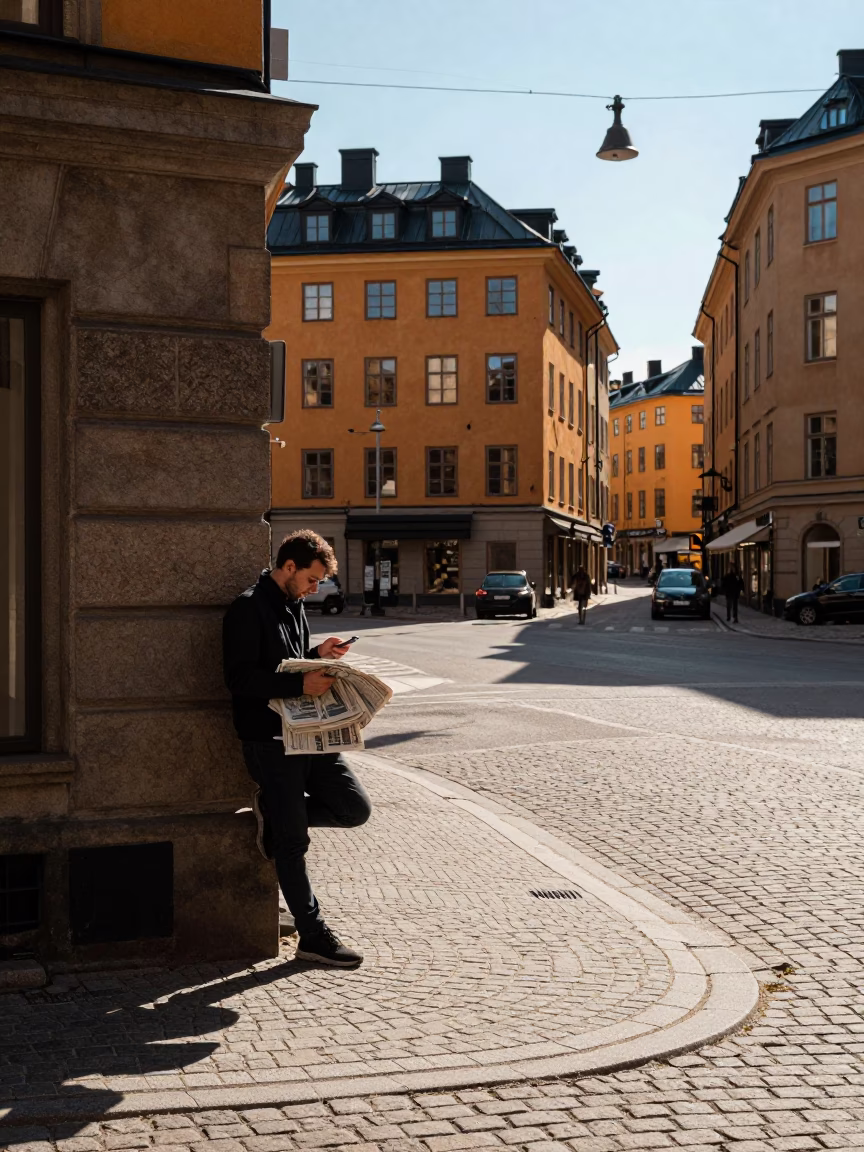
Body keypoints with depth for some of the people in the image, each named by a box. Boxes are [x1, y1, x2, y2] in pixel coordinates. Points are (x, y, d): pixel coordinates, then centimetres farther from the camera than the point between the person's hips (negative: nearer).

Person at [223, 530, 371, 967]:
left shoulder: (294, 606, 17)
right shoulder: (248, 609, -11)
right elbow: (239, 677, -19)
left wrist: (317, 654, 5)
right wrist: (300, 684, -24)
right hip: (269, 738, -8)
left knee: (355, 808, 3)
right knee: (292, 842, -1)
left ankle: (275, 812, 18)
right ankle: (312, 935, 8)